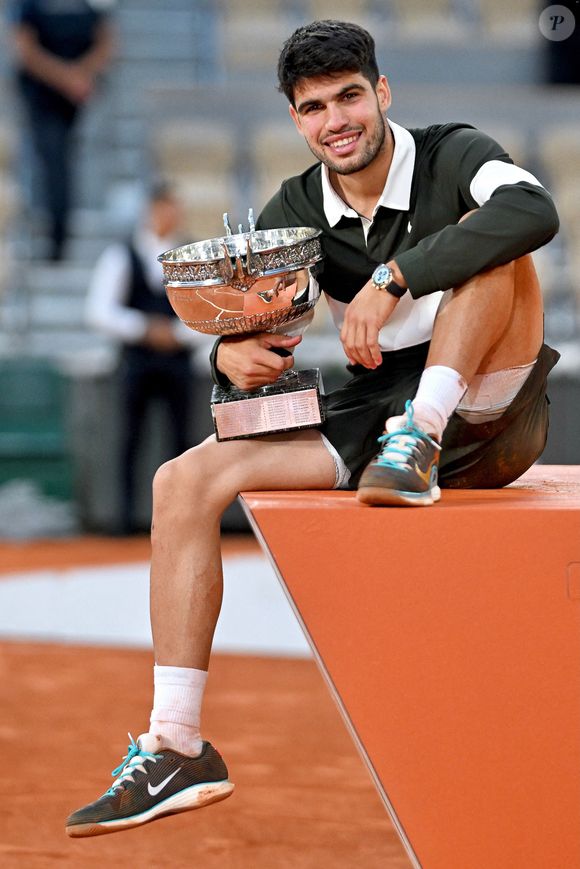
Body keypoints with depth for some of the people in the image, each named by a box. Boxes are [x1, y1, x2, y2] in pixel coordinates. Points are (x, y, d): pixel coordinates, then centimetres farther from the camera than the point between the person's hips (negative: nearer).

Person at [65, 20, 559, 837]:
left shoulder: (453, 157, -9)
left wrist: (392, 279, -35)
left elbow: (535, 210, -32)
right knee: (183, 482, -12)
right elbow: (254, 331, 9)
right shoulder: (293, 213, 5)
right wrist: (232, 353, -17)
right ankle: (176, 749, -15)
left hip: (485, 419, -5)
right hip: (369, 418, 5)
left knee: (490, 240, -27)